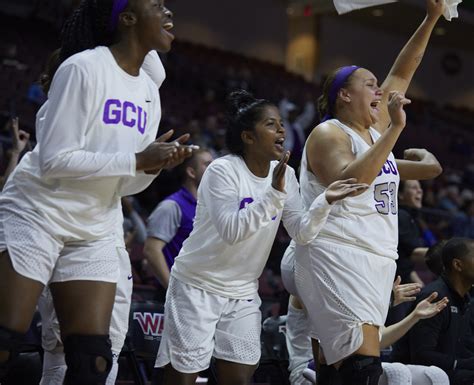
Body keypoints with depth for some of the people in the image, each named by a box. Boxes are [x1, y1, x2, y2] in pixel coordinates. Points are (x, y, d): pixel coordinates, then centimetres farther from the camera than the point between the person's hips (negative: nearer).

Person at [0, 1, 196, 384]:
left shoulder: (149, 90, 9)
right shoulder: (83, 67, -14)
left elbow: (124, 183, 12)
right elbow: (54, 159, -20)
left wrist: (155, 166, -9)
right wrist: (138, 159, -21)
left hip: (94, 234, 7)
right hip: (35, 217, -7)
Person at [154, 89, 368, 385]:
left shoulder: (285, 174, 1)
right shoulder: (223, 170, -17)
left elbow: (302, 233, -4)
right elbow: (231, 231, -28)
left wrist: (325, 201, -20)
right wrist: (274, 193, -33)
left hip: (243, 293, 6)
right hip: (197, 286, -6)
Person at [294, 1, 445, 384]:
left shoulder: (376, 128, 17)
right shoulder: (328, 134, -5)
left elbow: (403, 71, 21)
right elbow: (348, 182, -23)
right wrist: (396, 129, -22)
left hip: (377, 259, 8)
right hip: (338, 258, -8)